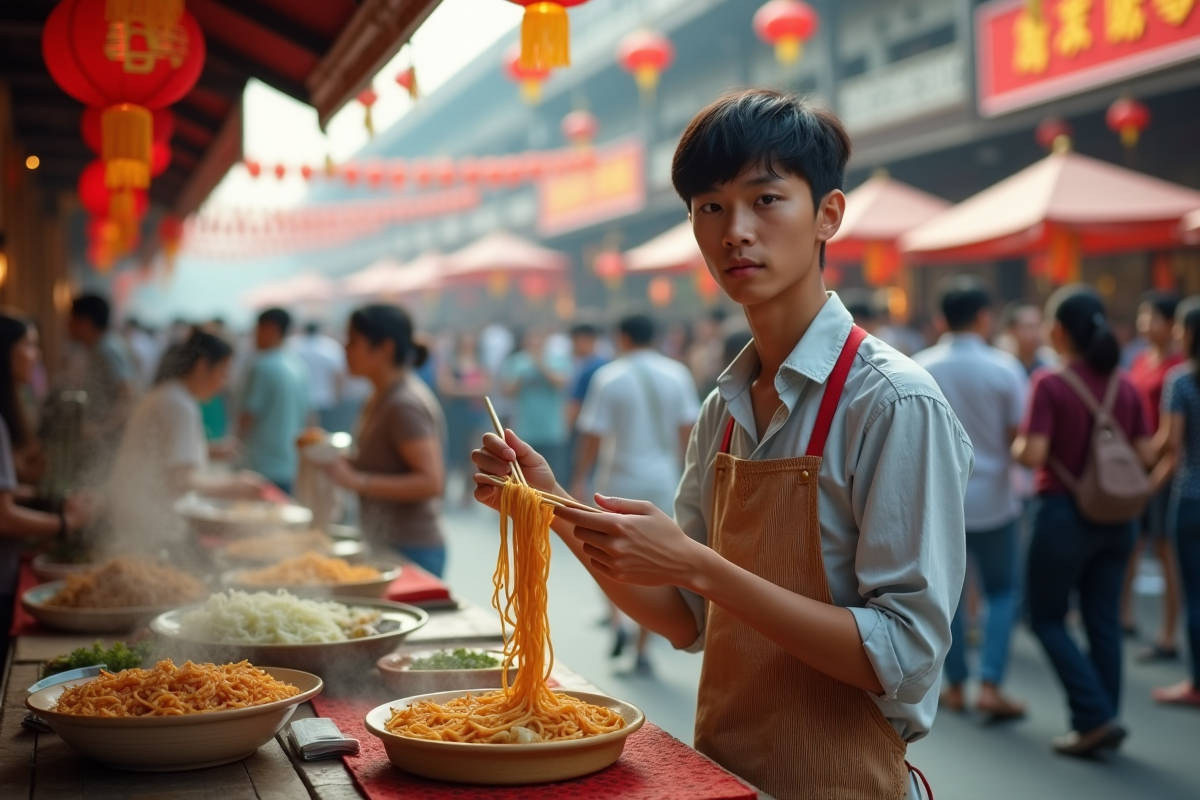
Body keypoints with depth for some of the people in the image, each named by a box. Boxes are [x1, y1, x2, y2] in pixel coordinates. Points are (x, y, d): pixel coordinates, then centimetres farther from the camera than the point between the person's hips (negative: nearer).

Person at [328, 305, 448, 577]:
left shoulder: (404, 404, -18)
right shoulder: (383, 397, 9)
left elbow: (430, 481, -23)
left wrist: (358, 481, -24)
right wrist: (343, 460, 3)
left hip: (410, 551, -9)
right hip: (388, 545, 9)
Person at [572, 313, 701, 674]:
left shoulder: (609, 377, -7)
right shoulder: (677, 374, 1)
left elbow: (593, 434, -8)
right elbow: (687, 428, 1)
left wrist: (580, 479, 0)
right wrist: (683, 474, 13)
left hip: (619, 479, -2)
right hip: (663, 479, 2)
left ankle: (616, 620, 2)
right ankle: (642, 650, 9)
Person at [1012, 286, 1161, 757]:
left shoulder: (1050, 383, -14)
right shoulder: (1125, 386, 2)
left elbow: (1034, 454, -21)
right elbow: (1146, 455, 2)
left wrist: (1014, 445, 0)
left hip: (1063, 513, -5)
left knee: (1047, 618, 9)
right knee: (1104, 622, 13)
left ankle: (1095, 717, 0)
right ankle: (1101, 724, 20)